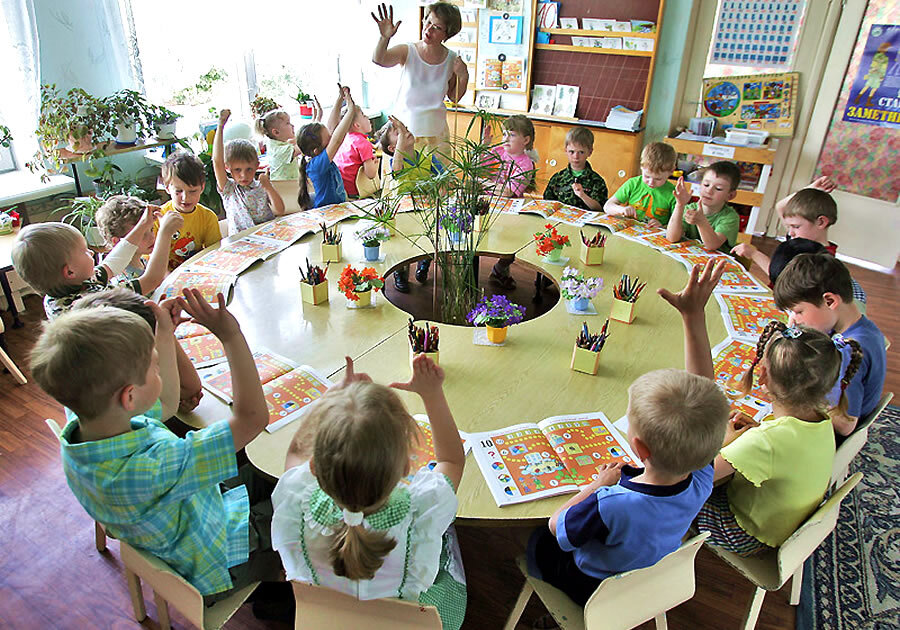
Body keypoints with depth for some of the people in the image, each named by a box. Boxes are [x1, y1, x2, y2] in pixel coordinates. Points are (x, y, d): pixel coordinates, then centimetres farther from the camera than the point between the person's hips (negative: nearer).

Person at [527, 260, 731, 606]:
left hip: (596, 592, -5)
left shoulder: (611, 507, -48)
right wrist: (694, 316, -27)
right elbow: (701, 390, -24)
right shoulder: (700, 481, -33)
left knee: (539, 540, 20)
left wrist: (597, 486, -16)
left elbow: (557, 525, -26)